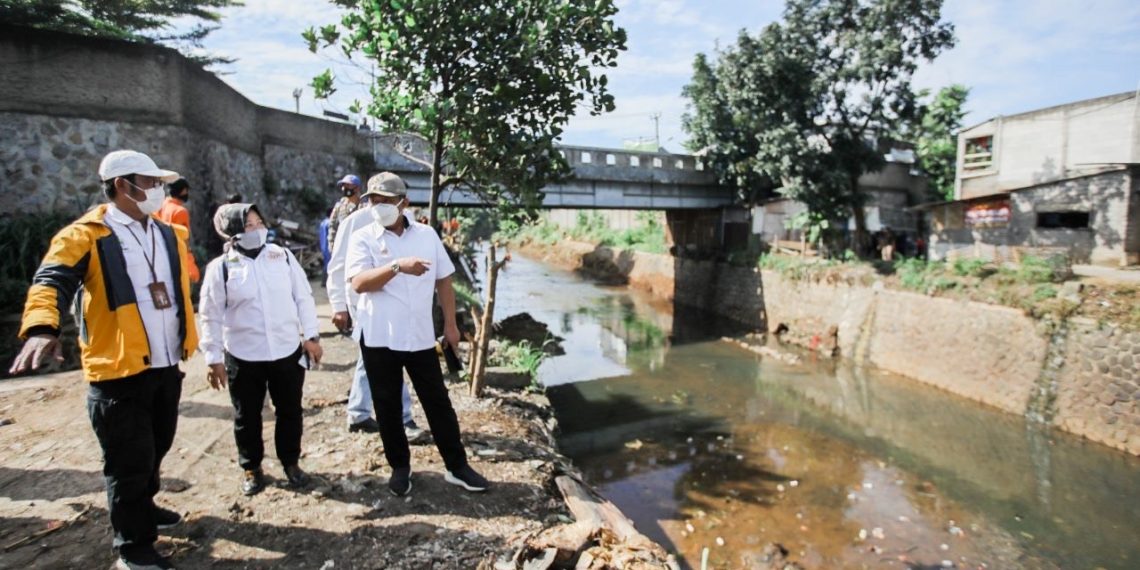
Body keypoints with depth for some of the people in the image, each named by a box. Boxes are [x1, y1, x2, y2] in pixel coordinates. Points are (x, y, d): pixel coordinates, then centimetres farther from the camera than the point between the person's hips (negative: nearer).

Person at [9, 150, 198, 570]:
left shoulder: (169, 234, 10)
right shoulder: (86, 235, -10)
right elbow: (51, 281, -24)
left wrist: (187, 341, 16)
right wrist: (42, 327, -42)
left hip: (167, 366, 6)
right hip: (119, 371, -6)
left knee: (156, 449, 22)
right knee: (129, 461, 5)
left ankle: (143, 507, 45)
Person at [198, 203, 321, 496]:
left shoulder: (283, 256, -1)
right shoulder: (220, 267, -8)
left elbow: (303, 297, 2)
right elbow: (212, 317, -4)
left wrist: (311, 335, -1)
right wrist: (214, 358, -4)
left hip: (288, 351, 2)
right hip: (243, 356, -1)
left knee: (290, 410, 14)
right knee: (247, 416, 14)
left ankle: (290, 462, 33)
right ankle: (251, 467, 34)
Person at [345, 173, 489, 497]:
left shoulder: (427, 235, 4)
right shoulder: (362, 239, -4)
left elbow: (443, 280, 10)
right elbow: (358, 283, -19)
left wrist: (450, 324, 6)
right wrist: (397, 266, -33)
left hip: (421, 336, 2)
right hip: (378, 338, -1)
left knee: (438, 402, 8)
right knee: (388, 407, 10)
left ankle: (456, 467, 20)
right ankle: (400, 467, 29)